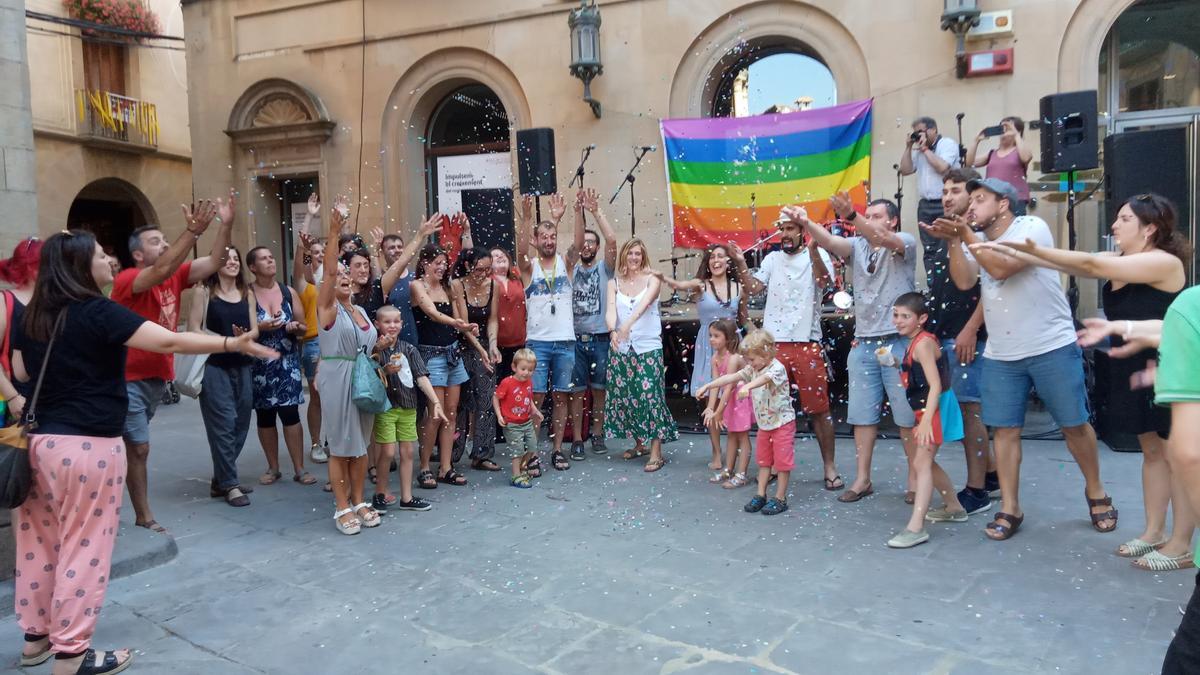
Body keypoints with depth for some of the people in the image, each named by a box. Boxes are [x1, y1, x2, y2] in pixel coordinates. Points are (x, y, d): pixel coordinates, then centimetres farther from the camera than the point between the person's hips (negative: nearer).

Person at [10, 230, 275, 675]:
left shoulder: (32, 316, 7)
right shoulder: (97, 312, -15)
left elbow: (21, 371, 18)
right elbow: (169, 342, -23)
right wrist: (233, 343, -21)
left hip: (40, 439, 8)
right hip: (88, 446, -8)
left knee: (41, 541, 18)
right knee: (85, 546, 2)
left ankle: (37, 635, 32)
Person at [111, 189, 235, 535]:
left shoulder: (175, 277, 3)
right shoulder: (126, 280, -16)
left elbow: (214, 262, -7)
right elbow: (162, 271, -36)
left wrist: (226, 225, -21)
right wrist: (193, 231, -43)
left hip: (157, 376, 7)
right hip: (128, 379, -7)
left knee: (128, 446, 18)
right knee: (139, 447, -3)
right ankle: (144, 517, 9)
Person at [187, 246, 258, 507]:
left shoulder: (247, 293, 12)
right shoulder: (204, 291, -1)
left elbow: (255, 330, 10)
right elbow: (194, 329, -7)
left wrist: (245, 337, -13)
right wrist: (226, 342, -19)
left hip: (242, 366, 5)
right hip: (214, 366, -5)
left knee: (241, 424, 7)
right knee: (223, 424, -7)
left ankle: (220, 480, 21)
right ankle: (229, 485, 2)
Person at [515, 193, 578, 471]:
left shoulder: (565, 263, 8)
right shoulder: (530, 267, 2)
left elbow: (579, 244, -10)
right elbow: (521, 251, -18)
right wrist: (526, 218, -31)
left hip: (565, 342, 2)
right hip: (537, 342, -2)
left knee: (560, 397, 7)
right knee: (536, 398, -4)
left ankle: (558, 450, 16)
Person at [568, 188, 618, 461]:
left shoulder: (604, 267, 4)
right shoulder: (572, 269, 7)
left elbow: (612, 239, -12)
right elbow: (573, 244, -11)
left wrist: (596, 211, -15)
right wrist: (579, 211, -18)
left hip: (600, 338, 0)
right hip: (575, 338, 1)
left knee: (599, 388, 9)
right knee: (577, 390, 3)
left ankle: (597, 434, 23)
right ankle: (577, 439, 9)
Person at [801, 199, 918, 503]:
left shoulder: (905, 242, -2)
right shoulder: (857, 246, 9)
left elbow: (883, 239, -25)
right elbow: (828, 241, -9)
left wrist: (850, 215, -41)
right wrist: (806, 223, -29)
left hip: (898, 343, -4)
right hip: (862, 344, 5)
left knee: (907, 415, 3)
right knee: (863, 414, 8)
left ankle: (915, 478, 14)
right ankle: (863, 478, 16)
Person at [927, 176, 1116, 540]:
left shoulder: (1032, 226, -8)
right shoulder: (977, 241, 10)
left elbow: (1001, 268, -22)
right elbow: (964, 281, -7)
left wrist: (965, 234, -17)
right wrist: (953, 241, -15)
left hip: (1052, 347, -5)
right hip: (1001, 354, 5)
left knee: (1075, 425, 7)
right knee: (1005, 429, 3)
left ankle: (1095, 491, 29)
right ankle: (1010, 509, 11)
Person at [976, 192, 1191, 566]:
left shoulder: (1165, 263, -18)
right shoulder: (1119, 261, 8)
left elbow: (1091, 264, -25)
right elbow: (1074, 266, 0)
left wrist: (1033, 249, -26)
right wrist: (1014, 252, -8)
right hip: (1133, 369, 9)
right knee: (1151, 451, 16)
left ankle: (1180, 547, 12)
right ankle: (1153, 532, 27)